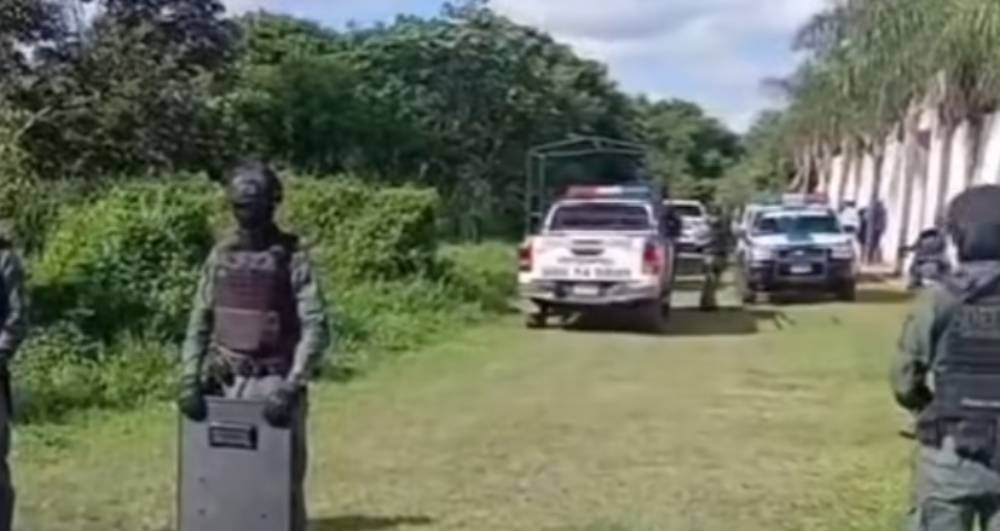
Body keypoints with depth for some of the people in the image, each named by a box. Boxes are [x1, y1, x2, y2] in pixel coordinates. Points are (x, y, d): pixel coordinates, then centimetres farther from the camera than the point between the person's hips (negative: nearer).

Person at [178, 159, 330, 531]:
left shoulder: (292, 258, -7)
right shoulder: (221, 256, 7)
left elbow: (315, 329, -14)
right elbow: (200, 322, 8)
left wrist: (291, 388, -21)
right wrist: (191, 379, -3)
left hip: (274, 383, -4)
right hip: (227, 383, 5)